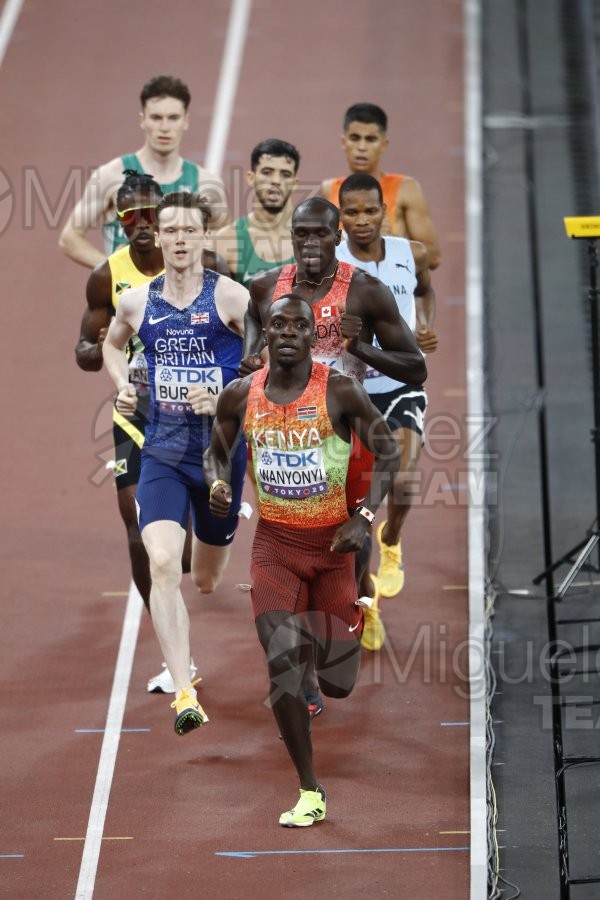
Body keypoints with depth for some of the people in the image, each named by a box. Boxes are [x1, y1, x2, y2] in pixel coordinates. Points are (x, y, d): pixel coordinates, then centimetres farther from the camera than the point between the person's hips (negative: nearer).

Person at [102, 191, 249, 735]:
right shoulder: (137, 302, 2)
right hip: (162, 453, 1)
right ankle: (185, 694, -25)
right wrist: (122, 385, 6)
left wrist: (225, 401, -18)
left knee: (208, 581, 14)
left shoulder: (230, 297, -9)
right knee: (163, 564, -21)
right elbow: (112, 344, 25)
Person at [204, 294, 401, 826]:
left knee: (338, 685, 4)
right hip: (274, 543, 1)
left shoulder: (340, 391, -12)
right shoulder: (240, 396, -3)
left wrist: (365, 518, -16)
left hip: (332, 542, -1)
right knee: (280, 665, -14)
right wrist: (217, 484, -10)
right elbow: (217, 452, 13)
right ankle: (310, 792, -3)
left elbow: (387, 452, -5)